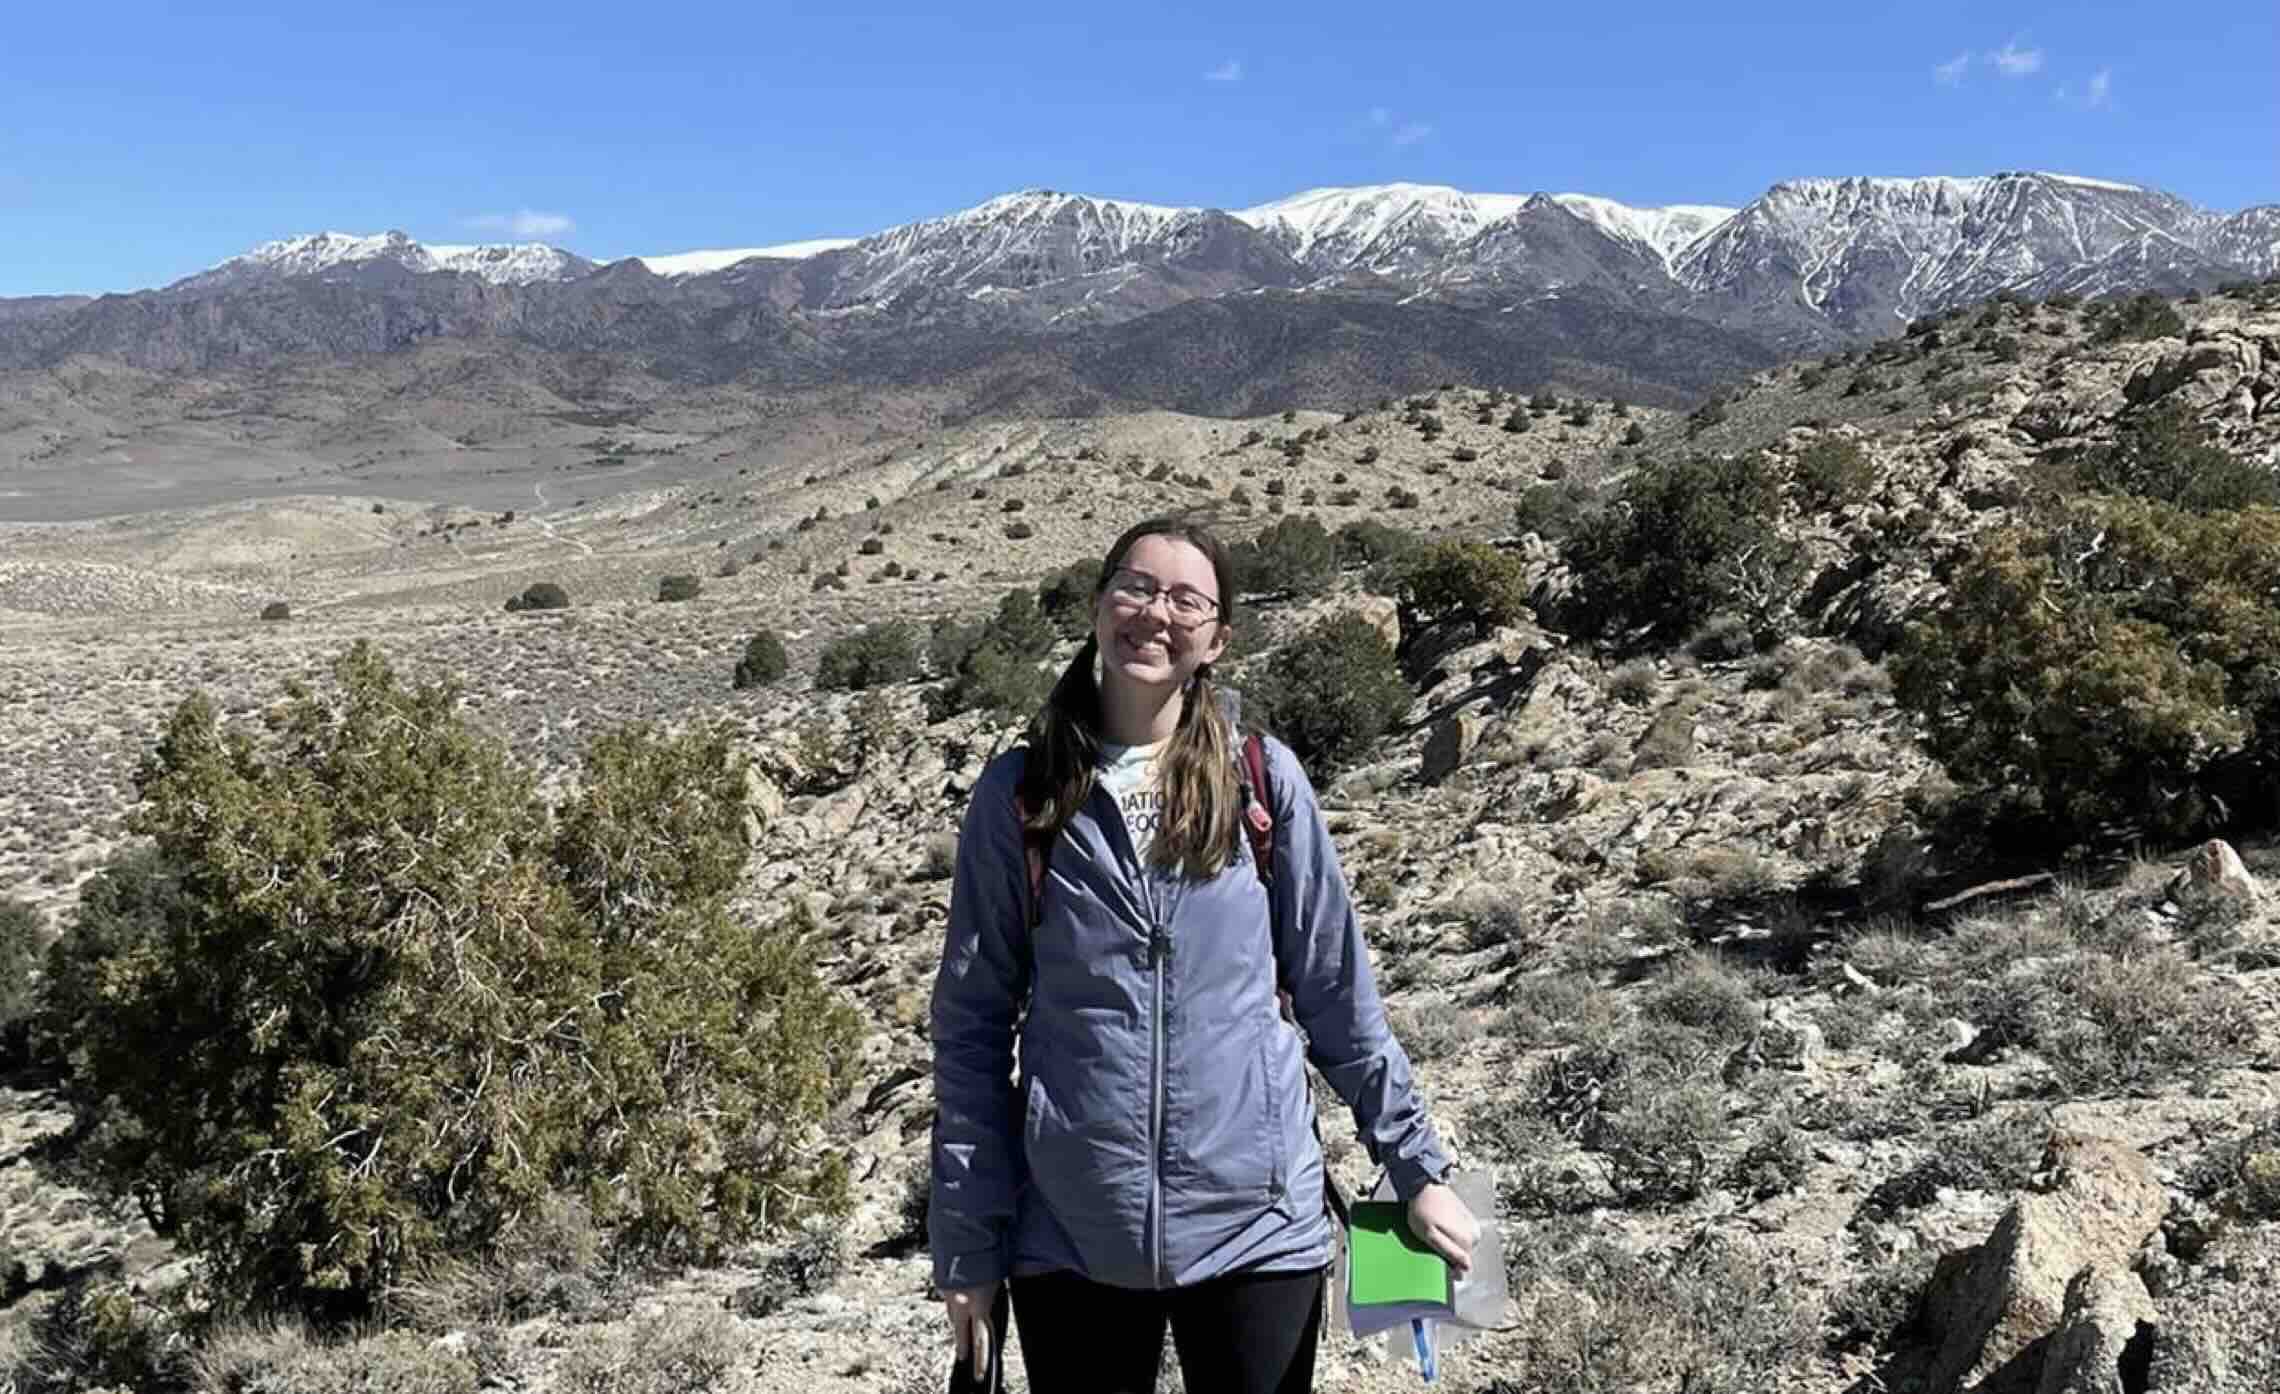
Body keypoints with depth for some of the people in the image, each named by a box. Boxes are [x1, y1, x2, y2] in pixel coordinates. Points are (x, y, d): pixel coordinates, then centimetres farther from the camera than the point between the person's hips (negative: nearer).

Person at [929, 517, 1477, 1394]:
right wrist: (967, 1245, -1)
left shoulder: (1263, 778, -3)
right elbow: (972, 1023, 0)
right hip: (1068, 1241, 0)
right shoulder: (1018, 795, -3)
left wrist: (1415, 1165, 7)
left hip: (1255, 1227, 0)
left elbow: (1336, 990, 4)